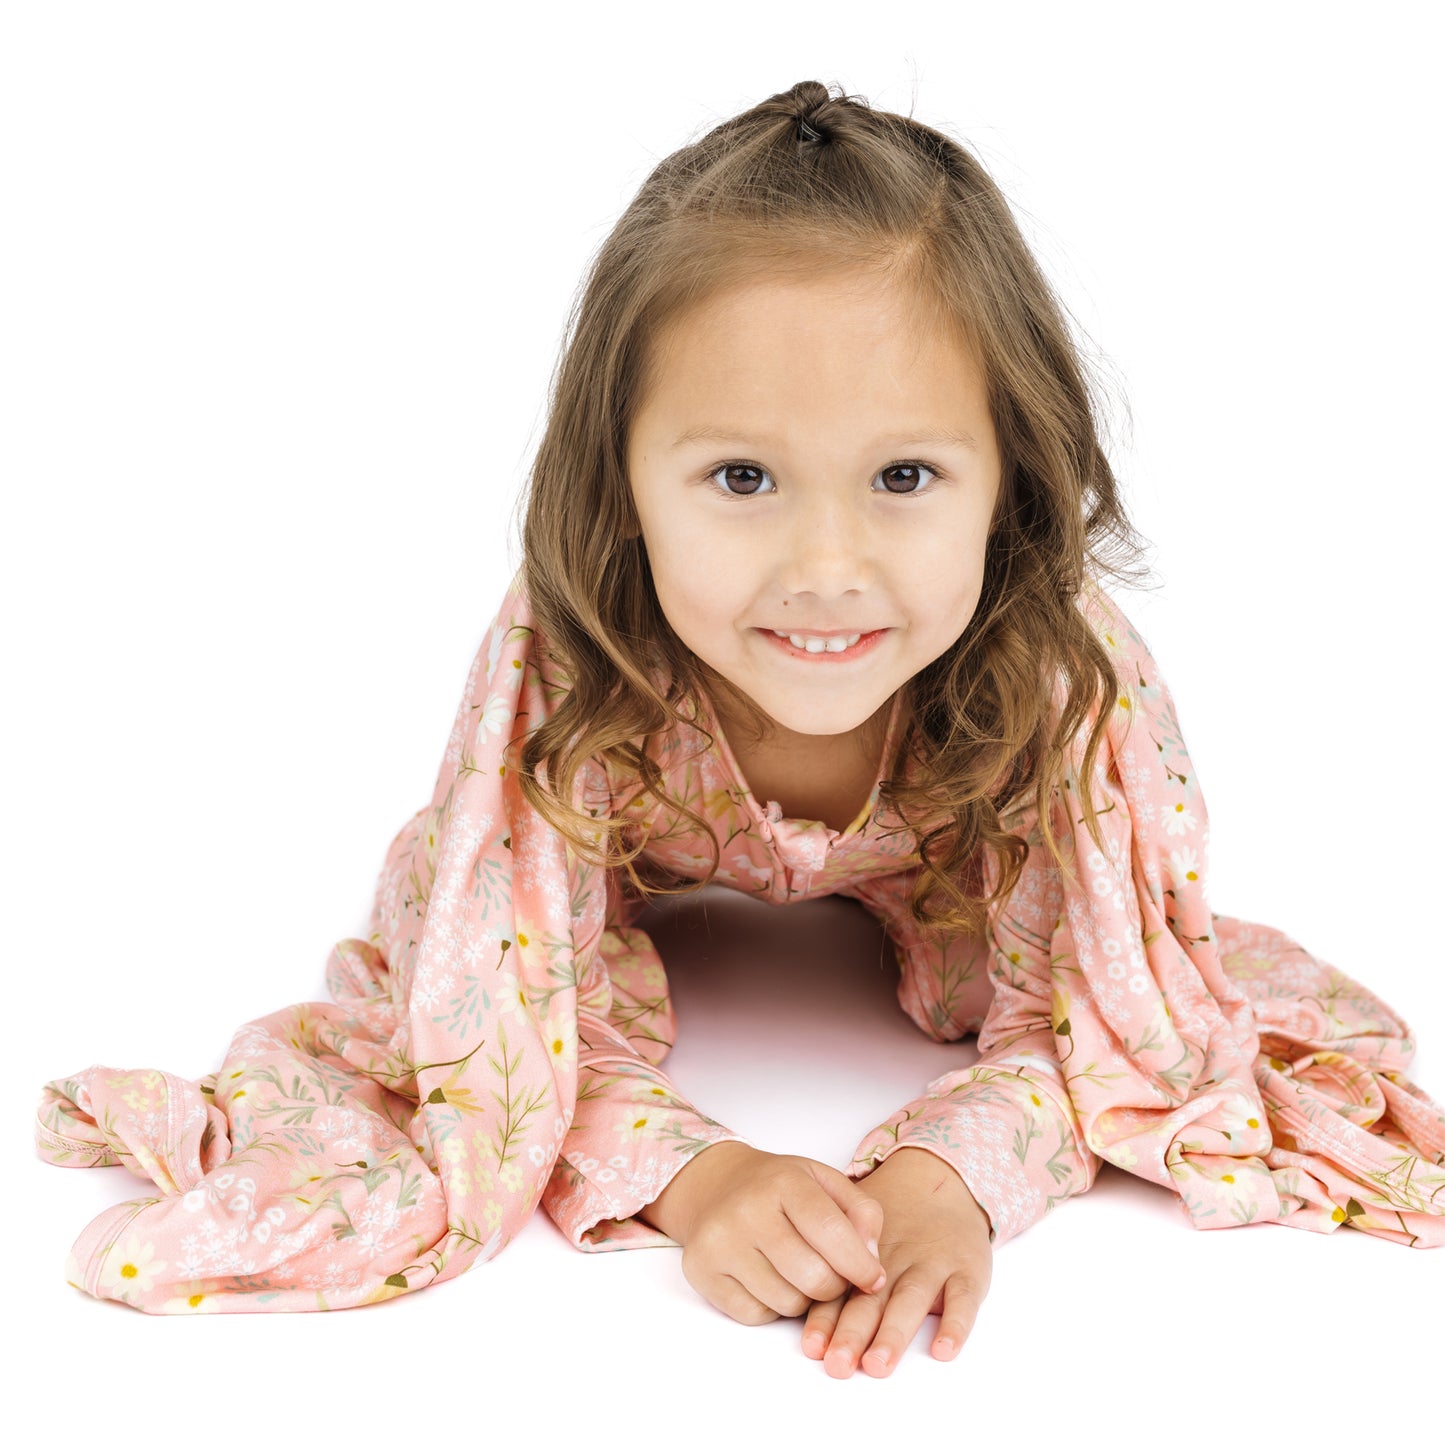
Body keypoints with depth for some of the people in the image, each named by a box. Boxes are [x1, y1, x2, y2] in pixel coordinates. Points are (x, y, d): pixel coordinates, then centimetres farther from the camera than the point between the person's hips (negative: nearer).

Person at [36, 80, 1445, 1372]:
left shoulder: (1071, 673, -40)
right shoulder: (555, 668, -41)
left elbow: (1084, 1007, -29)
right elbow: (535, 1001, -33)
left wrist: (948, 1171, -48)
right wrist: (692, 1172, -51)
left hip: (944, 883, 1)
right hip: (638, 868, 0)